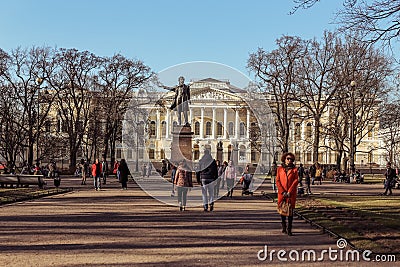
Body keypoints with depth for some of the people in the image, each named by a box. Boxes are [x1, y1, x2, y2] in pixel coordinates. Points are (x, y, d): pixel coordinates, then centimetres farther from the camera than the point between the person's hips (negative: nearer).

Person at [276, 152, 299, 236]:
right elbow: (277, 181, 2)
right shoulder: (280, 169, 6)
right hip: (282, 193, 1)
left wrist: (289, 192, -12)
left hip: (291, 193, -1)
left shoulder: (294, 169, 4)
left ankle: (289, 229, -3)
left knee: (290, 211, -5)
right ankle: (284, 227, 25)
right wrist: (283, 192, -9)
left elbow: (296, 181, -3)